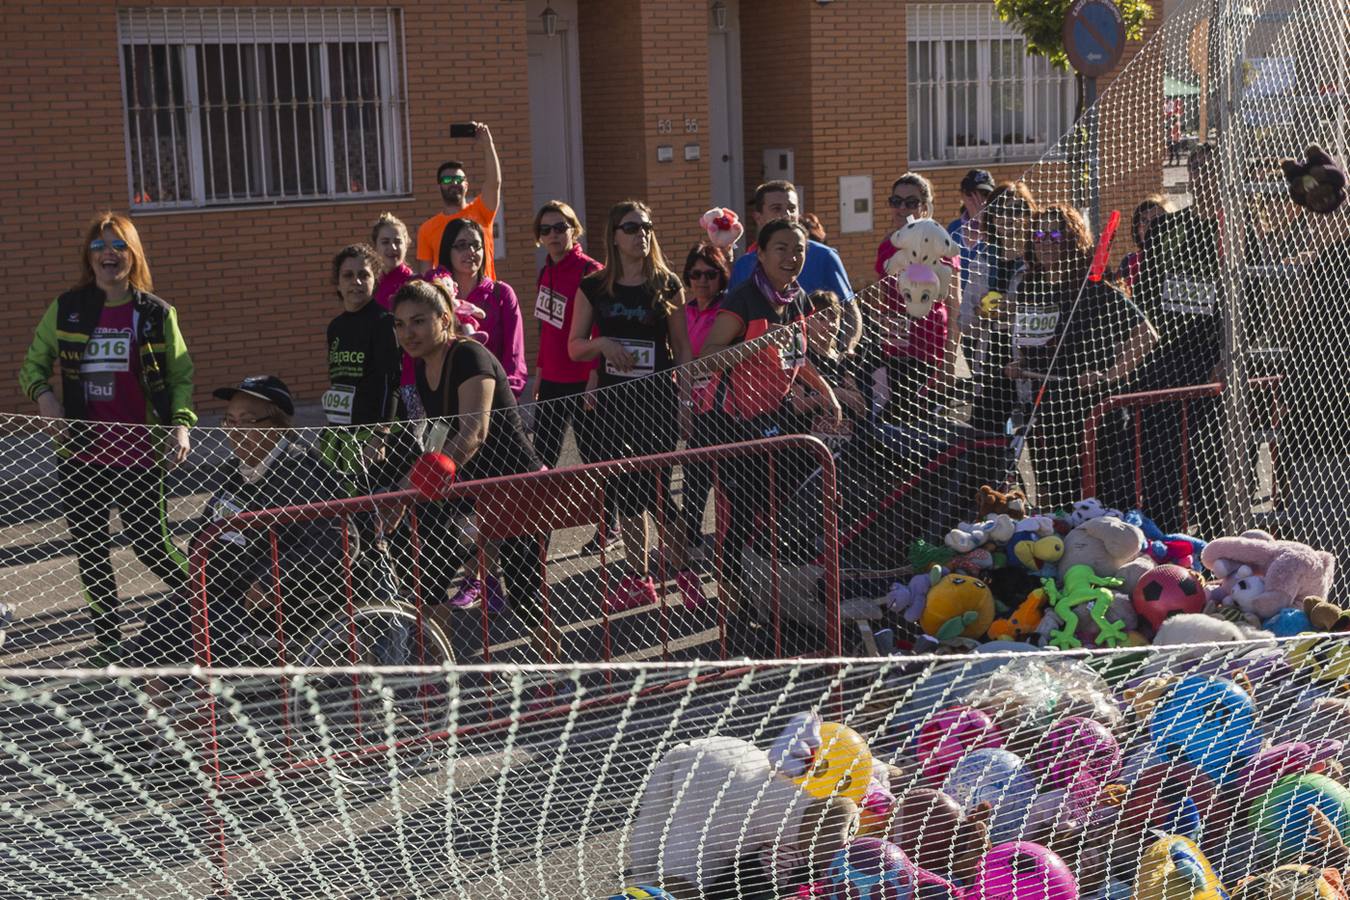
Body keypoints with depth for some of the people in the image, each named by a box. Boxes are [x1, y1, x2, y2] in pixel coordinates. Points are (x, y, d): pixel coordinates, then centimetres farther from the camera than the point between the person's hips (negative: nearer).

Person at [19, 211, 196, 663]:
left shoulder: (157, 313, 1)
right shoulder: (67, 309, 5)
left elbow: (181, 375, 6)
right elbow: (34, 363, 15)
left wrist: (181, 423, -9)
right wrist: (42, 393, -5)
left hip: (140, 455, -3)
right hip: (79, 453, 3)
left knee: (151, 545, -1)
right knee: (90, 550, 8)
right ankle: (108, 639, 21)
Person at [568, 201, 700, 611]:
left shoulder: (667, 285, 1)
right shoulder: (593, 288, 4)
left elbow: (682, 347, 4)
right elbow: (575, 346, 6)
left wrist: (686, 399, -3)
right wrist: (603, 344, -15)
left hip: (658, 397, -3)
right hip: (613, 399, 3)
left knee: (657, 489, -7)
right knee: (624, 489, 7)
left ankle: (684, 573, 11)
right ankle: (639, 579, 18)